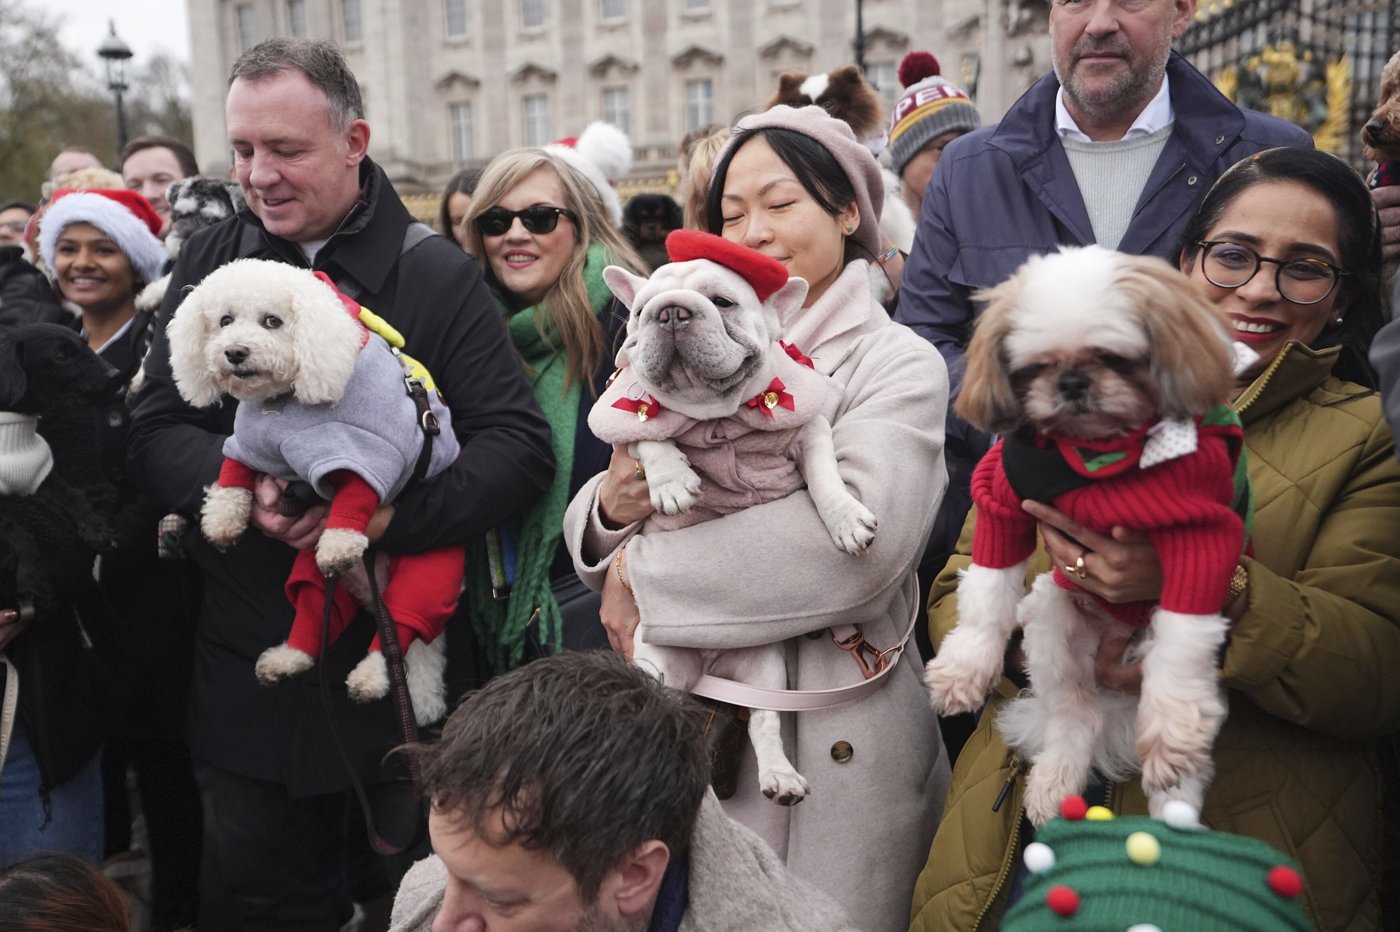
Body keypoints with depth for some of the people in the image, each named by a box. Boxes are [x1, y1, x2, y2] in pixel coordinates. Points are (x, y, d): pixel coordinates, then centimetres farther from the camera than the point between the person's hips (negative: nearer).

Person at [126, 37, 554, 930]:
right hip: (245, 661, 4)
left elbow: (519, 445, -13)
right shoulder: (210, 263, 3)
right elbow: (156, 429, 1)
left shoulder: (438, 276, -9)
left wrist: (395, 515, -28)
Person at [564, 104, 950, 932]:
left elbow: (861, 540, -26)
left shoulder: (899, 364, -8)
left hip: (833, 736, -4)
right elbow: (598, 540, 7)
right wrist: (610, 509, -17)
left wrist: (647, 569, -18)